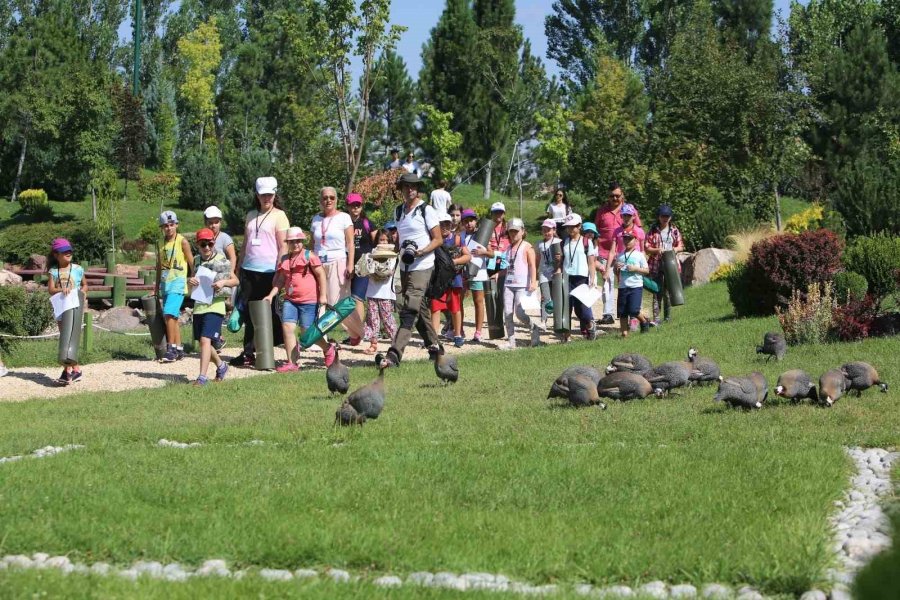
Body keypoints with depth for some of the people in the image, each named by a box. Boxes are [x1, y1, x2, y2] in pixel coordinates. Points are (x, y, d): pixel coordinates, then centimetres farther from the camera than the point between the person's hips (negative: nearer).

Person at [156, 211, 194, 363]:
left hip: (178, 283, -7)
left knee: (169, 314, -19)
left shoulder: (182, 242, -4)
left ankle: (171, 349, -19)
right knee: (173, 317, 9)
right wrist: (157, 286, 19)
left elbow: (192, 263, -1)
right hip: (165, 283, 7)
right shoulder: (162, 243, 13)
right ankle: (179, 349, 15)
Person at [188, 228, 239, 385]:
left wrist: (224, 282, -16)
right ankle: (221, 365, 38)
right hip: (199, 306, 6)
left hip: (215, 306, -6)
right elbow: (193, 280, 18)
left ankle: (202, 376, -19)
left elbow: (236, 281, 3)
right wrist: (190, 281, -5)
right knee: (203, 342, 15)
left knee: (205, 340, -17)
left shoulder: (222, 261, -4)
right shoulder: (198, 261, 9)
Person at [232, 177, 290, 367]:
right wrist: (238, 267, 17)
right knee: (248, 312, 3)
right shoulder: (251, 216, 16)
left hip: (269, 271, -5)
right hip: (249, 269, 5)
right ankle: (249, 353, 6)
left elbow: (283, 246, -6)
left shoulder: (279, 216, -1)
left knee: (270, 312, -2)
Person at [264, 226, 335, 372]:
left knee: (307, 331, -2)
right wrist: (271, 295, 7)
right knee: (287, 327, -7)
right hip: (290, 300, 6)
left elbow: (321, 275, -6)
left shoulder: (309, 256, -5)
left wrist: (322, 295, -10)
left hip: (309, 301, -5)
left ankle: (328, 349, 25)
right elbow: (281, 281, 17)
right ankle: (292, 363, -2)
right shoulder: (284, 260, 11)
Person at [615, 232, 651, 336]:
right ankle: (624, 332, 9)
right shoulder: (620, 256, 12)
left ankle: (644, 321, 15)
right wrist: (616, 268, -4)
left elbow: (647, 271, 0)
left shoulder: (639, 255, 0)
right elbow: (616, 272, 18)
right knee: (622, 312, 3)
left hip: (636, 286, -4)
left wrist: (635, 269, -14)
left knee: (633, 311, -12)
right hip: (622, 286, 4)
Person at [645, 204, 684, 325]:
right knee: (657, 292, -6)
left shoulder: (674, 230, 9)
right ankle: (656, 318, -9)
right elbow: (647, 248, 0)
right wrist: (657, 250, -18)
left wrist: (674, 249, -10)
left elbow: (681, 246, 11)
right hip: (656, 266, -2)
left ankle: (667, 318, 14)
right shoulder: (653, 231, 3)